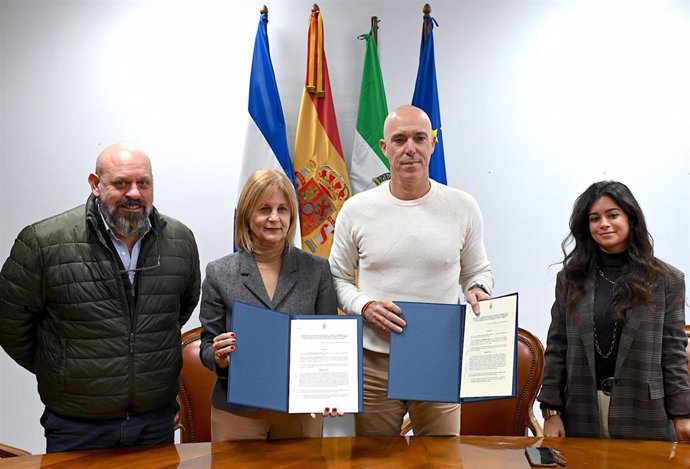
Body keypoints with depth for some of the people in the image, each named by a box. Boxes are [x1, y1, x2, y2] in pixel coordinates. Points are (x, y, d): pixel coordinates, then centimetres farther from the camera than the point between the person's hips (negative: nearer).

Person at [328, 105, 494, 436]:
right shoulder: (357, 210, -1)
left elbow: (478, 270, 12)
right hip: (374, 361, 0)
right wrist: (365, 306, -11)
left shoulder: (463, 207, 1)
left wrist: (477, 291, -9)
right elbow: (337, 278, 6)